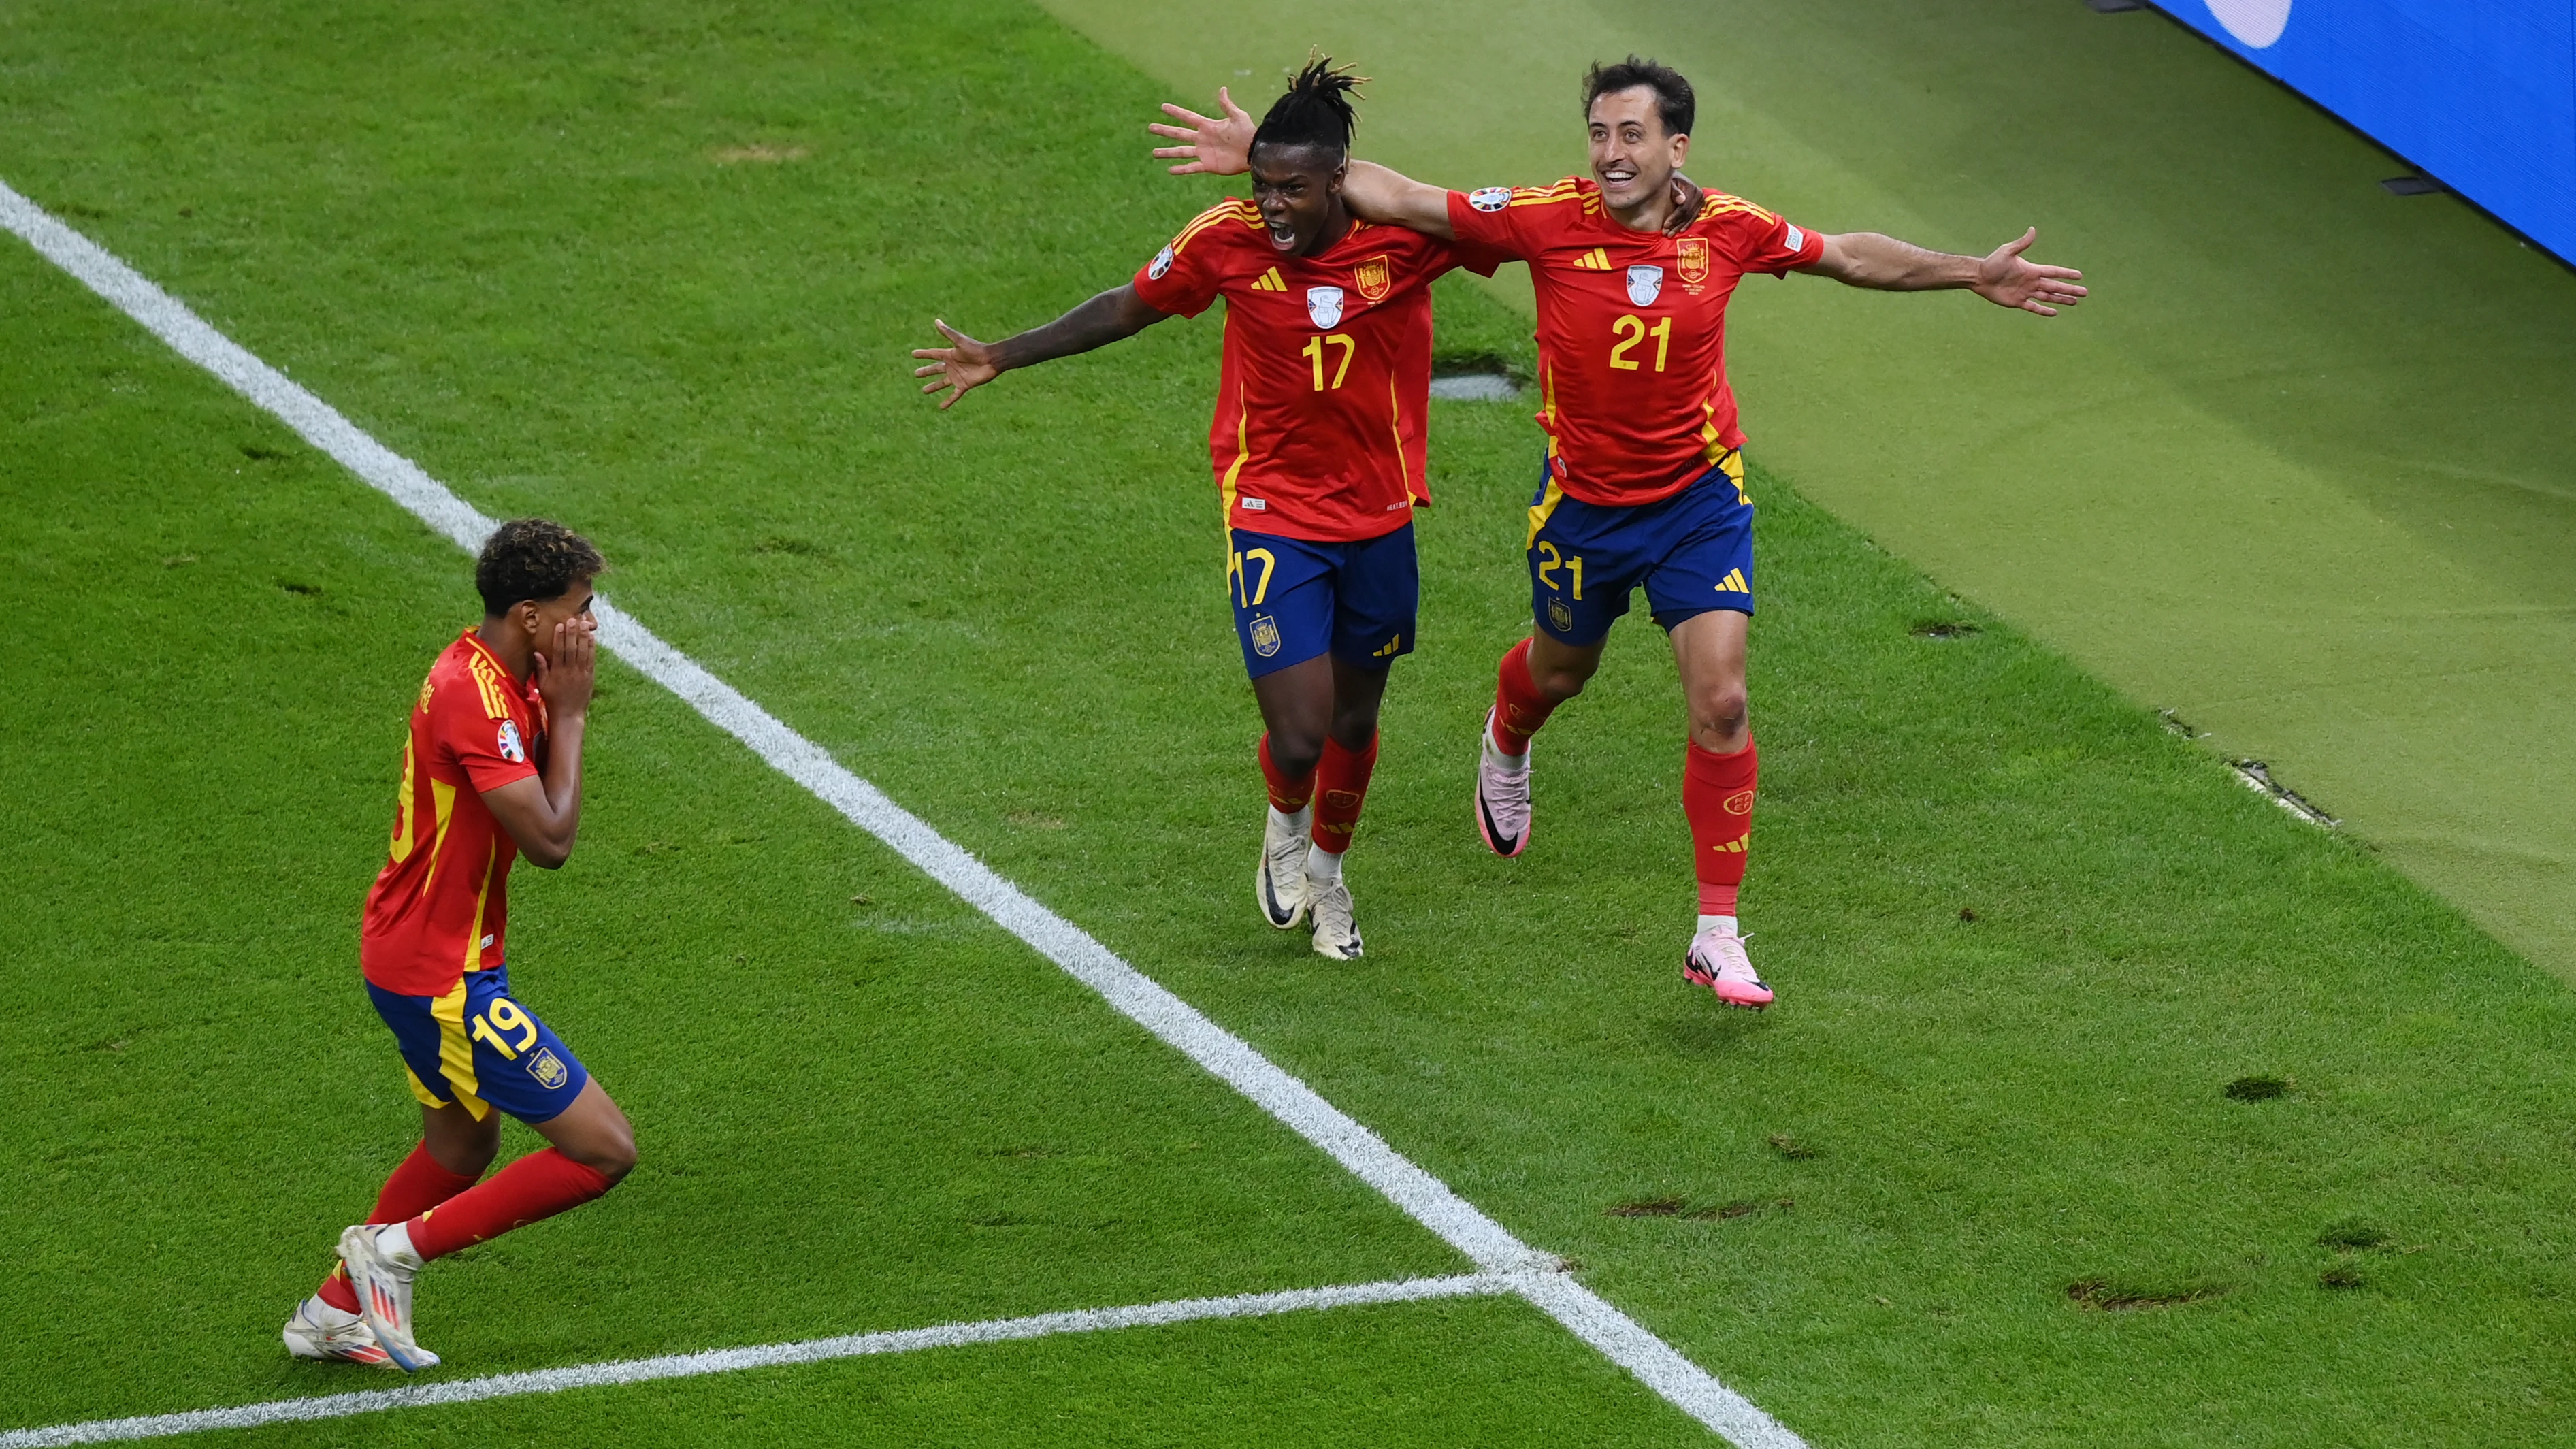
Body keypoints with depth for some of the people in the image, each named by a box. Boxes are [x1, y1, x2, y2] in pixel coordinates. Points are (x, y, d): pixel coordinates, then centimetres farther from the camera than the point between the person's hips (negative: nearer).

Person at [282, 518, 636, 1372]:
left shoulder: (501, 682, 7)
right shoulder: (474, 698, -25)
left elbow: (548, 816, 10)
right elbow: (550, 840, -26)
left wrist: (559, 707, -5)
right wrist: (569, 712, -17)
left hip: (426, 956, 11)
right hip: (441, 974, -11)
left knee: (462, 1149, 29)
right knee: (603, 1150, -8)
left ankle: (334, 1313, 39)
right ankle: (398, 1248, 1)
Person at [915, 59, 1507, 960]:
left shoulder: (1405, 234, -16)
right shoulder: (1227, 241, -14)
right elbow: (1127, 310, 3)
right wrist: (1002, 358, 9)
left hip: (1378, 521, 2)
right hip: (1272, 515, -2)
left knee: (1354, 720, 18)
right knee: (1299, 734, -11)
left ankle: (1326, 871, 48)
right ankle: (1286, 822, 26)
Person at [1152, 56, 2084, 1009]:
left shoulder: (1728, 230, -13)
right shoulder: (1549, 219, -18)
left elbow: (1852, 257, 5)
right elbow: (1398, 199, -15)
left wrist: (1974, 276, 5)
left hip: (1700, 499, 0)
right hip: (1583, 502, 0)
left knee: (1720, 699, -13)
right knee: (1561, 669, 23)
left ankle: (1717, 938, -6)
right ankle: (1505, 747, 63)